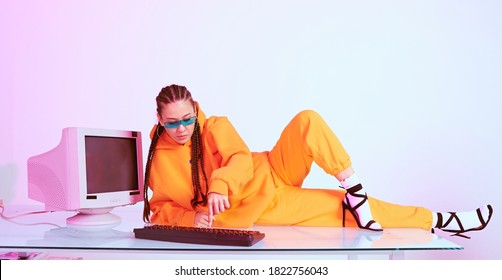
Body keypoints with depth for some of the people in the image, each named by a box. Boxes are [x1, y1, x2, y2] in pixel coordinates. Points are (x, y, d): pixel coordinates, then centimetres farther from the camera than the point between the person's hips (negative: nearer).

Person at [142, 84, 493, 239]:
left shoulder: (214, 127, -5)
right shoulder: (159, 161, -3)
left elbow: (240, 159, -18)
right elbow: (161, 210, 0)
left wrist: (219, 185, -38)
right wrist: (191, 219, -21)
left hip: (274, 175, 2)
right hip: (252, 212, -1)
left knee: (307, 121, -27)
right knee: (343, 208, -11)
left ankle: (354, 189, -17)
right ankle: (433, 220, 1)